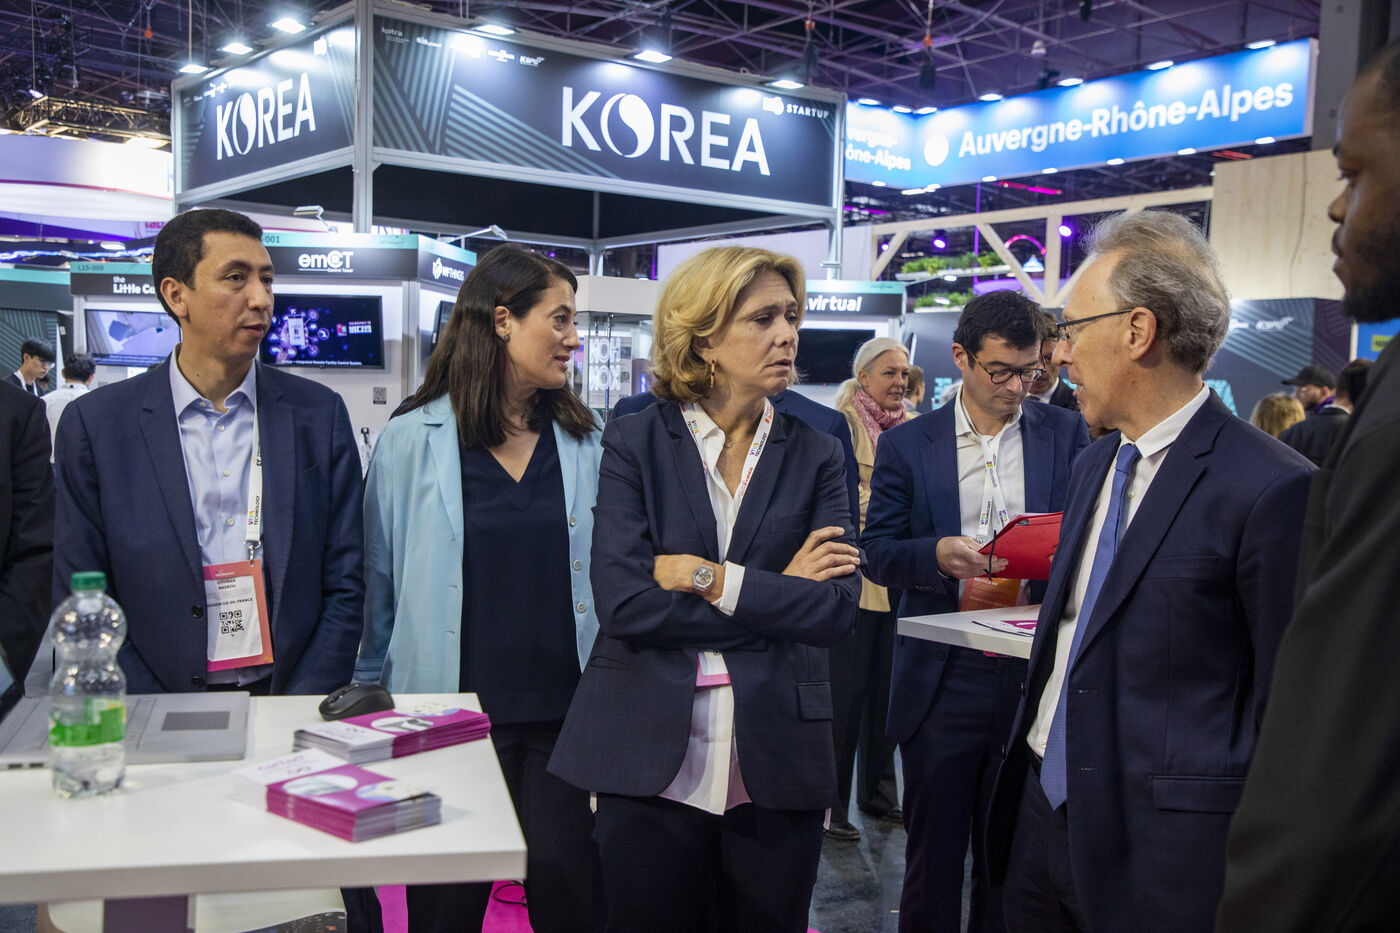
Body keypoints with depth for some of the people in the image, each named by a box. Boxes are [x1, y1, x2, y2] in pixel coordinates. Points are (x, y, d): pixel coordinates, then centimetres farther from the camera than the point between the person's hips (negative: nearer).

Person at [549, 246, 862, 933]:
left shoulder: (814, 456, 6)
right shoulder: (633, 444, 0)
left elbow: (837, 608, -6)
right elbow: (622, 602, -13)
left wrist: (711, 579, -14)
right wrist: (777, 598, -10)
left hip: (775, 764, 2)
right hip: (650, 762, -1)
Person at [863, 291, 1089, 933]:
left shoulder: (1066, 435, 6)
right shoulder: (906, 445, 2)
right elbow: (877, 553, 0)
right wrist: (938, 554, -19)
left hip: (1034, 673, 1)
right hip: (942, 680, -1)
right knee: (933, 853, 10)